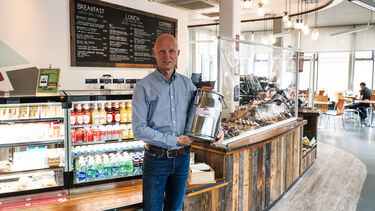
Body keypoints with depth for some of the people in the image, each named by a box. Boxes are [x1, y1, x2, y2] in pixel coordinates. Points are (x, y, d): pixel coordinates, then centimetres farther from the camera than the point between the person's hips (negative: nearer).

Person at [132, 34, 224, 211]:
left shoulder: (187, 84, 4)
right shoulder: (144, 86, -10)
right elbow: (139, 129, -15)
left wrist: (217, 130, -7)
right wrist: (174, 140, -18)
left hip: (182, 158, 4)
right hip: (156, 158, -3)